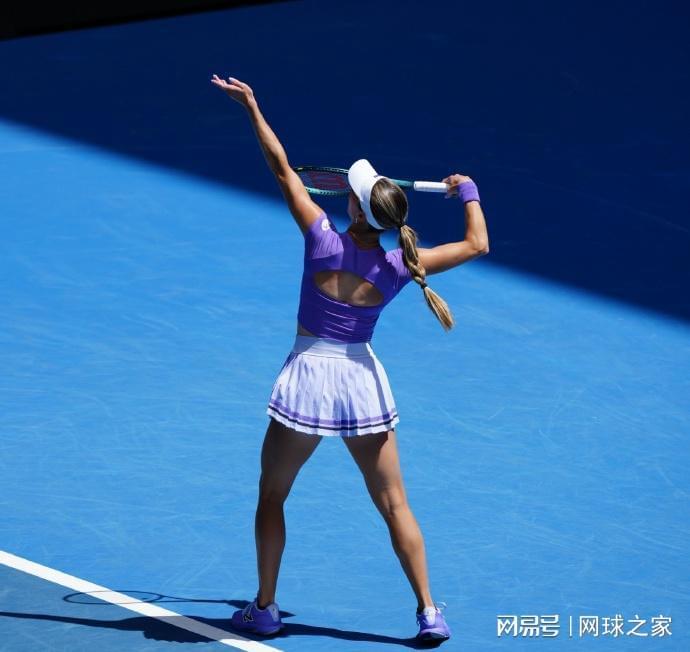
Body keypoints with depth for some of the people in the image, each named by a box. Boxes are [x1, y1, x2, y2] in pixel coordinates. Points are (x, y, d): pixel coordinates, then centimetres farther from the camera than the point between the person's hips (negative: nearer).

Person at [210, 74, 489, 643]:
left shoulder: (323, 238, -15)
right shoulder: (400, 266, -10)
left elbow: (282, 168, -9)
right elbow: (477, 245, 0)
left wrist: (253, 107, -2)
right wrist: (469, 193, 16)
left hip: (309, 376, -2)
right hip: (362, 379, 2)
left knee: (272, 495, 16)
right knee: (394, 504, 10)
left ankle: (265, 609, 21)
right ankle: (429, 613, 5)